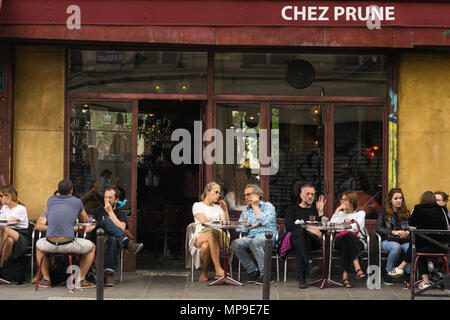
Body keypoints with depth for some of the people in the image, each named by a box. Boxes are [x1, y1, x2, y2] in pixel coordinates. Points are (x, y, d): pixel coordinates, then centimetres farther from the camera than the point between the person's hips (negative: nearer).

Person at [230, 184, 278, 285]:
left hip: (268, 237, -5)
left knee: (254, 241, -38)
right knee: (235, 243, -24)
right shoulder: (246, 210, 23)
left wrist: (255, 206, -1)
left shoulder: (268, 206, 7)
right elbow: (238, 228, 11)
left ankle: (264, 274, -27)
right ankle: (253, 271, -14)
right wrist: (253, 225, -2)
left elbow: (264, 221, -12)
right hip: (250, 237, 5)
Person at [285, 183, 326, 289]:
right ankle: (309, 264, -52)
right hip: (294, 238, -1)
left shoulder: (316, 209, 30)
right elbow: (288, 227, 0)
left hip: (314, 241, 1)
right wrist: (308, 228, -14)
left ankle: (301, 278, -44)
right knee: (300, 231, -40)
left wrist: (320, 211, 6)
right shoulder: (292, 209, 23)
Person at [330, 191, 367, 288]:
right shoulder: (340, 214, 27)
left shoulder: (360, 213, 19)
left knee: (348, 236, -38)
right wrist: (337, 211, 5)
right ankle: (357, 268, -47)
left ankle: (345, 274, -43)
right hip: (340, 241, 1)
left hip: (357, 242, -1)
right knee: (348, 236, -36)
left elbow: (356, 227, -3)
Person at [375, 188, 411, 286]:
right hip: (388, 241, -2)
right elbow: (377, 228, -5)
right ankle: (388, 274, -20)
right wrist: (393, 232, -19)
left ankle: (408, 274, -17)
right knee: (396, 247, -37)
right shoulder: (384, 212, 8)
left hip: (404, 241, 2)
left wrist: (408, 232, -14)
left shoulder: (406, 212, 19)